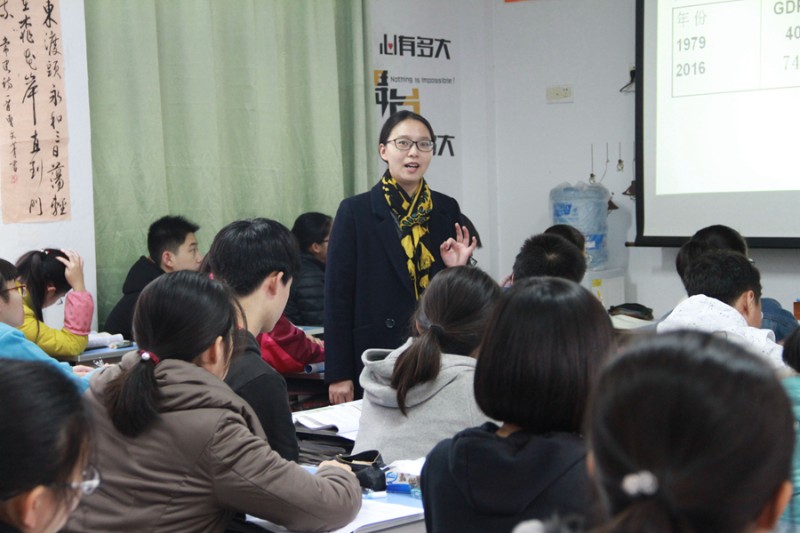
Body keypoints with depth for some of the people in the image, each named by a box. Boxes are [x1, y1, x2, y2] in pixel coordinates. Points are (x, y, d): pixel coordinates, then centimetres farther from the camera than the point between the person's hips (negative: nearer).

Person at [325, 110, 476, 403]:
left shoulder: (447, 209, 7)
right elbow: (337, 295, -4)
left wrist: (458, 268, -8)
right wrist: (339, 375, -7)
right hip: (377, 356, -3)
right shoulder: (355, 211, -3)